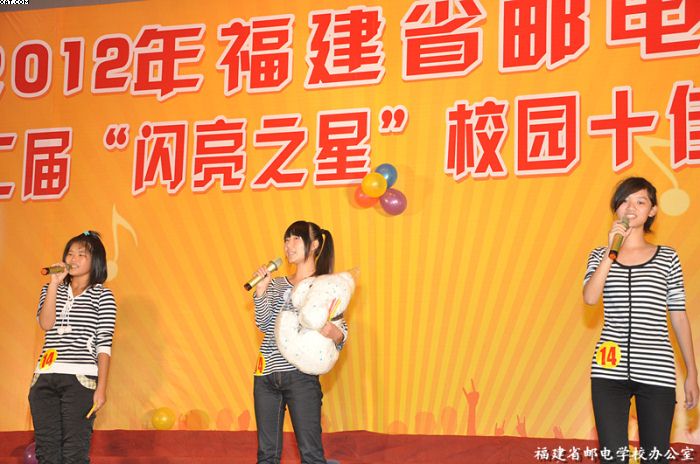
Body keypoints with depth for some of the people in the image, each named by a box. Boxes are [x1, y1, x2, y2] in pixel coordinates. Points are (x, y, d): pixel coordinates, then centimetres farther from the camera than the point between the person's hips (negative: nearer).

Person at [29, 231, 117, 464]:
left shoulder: (102, 296, 5)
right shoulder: (51, 290, 17)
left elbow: (104, 344, -1)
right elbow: (45, 323, -2)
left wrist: (101, 387, -8)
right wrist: (54, 283, -3)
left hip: (81, 379, -4)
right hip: (44, 377, 4)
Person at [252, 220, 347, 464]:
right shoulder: (276, 284, 15)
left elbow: (342, 330, -3)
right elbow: (263, 323, 4)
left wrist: (335, 333, -25)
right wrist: (261, 290, -8)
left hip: (300, 374, -5)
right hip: (266, 374, 5)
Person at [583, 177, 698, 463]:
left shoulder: (667, 257, 8)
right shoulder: (601, 255, 9)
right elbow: (590, 298, -9)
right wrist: (611, 250, -12)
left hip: (657, 372, 0)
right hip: (610, 371, 0)